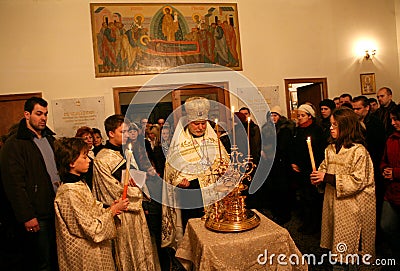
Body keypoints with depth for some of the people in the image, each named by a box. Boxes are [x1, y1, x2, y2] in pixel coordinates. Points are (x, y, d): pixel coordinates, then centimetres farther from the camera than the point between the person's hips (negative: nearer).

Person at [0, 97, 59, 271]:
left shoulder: (49, 139, 13)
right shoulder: (14, 144, -10)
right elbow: (14, 184, -15)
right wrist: (27, 216, -16)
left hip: (56, 210, 7)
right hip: (36, 217, -7)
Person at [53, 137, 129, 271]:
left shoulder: (80, 183, 3)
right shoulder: (71, 192, -26)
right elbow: (94, 230, -24)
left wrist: (109, 209, -4)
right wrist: (113, 210, -15)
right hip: (86, 254, -8)